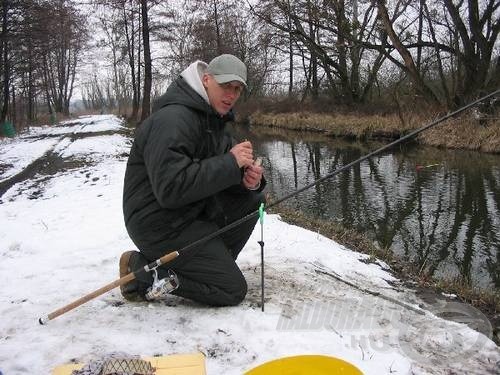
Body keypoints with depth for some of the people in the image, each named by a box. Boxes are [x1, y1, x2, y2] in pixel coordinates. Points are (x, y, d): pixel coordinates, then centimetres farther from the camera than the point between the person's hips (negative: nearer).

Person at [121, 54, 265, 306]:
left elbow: (219, 175, 11)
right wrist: (230, 163, -27)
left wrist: (249, 180, -14)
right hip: (159, 224, -9)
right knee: (233, 290, -8)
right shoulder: (173, 120, -22)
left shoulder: (214, 120, 10)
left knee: (253, 198, 3)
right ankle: (142, 270, -3)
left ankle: (212, 262, 8)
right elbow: (172, 189, -31)